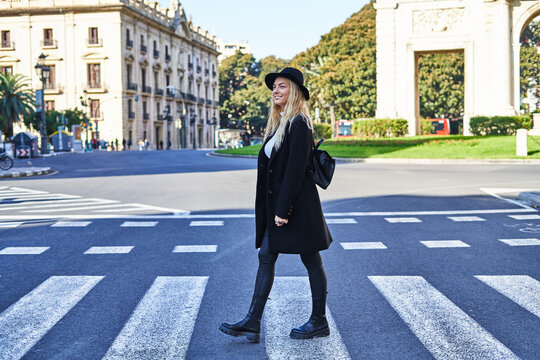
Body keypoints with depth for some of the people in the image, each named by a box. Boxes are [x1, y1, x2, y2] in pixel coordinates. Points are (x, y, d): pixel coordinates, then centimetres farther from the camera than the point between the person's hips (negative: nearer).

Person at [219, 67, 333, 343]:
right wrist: (275, 208, 16)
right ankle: (252, 323, 7)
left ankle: (319, 322, 17)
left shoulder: (298, 123, -15)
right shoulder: (279, 123, 15)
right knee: (266, 256, 5)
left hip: (297, 204, -10)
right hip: (276, 202, 10)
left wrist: (283, 209, -22)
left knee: (311, 260, 4)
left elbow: (296, 168, -21)